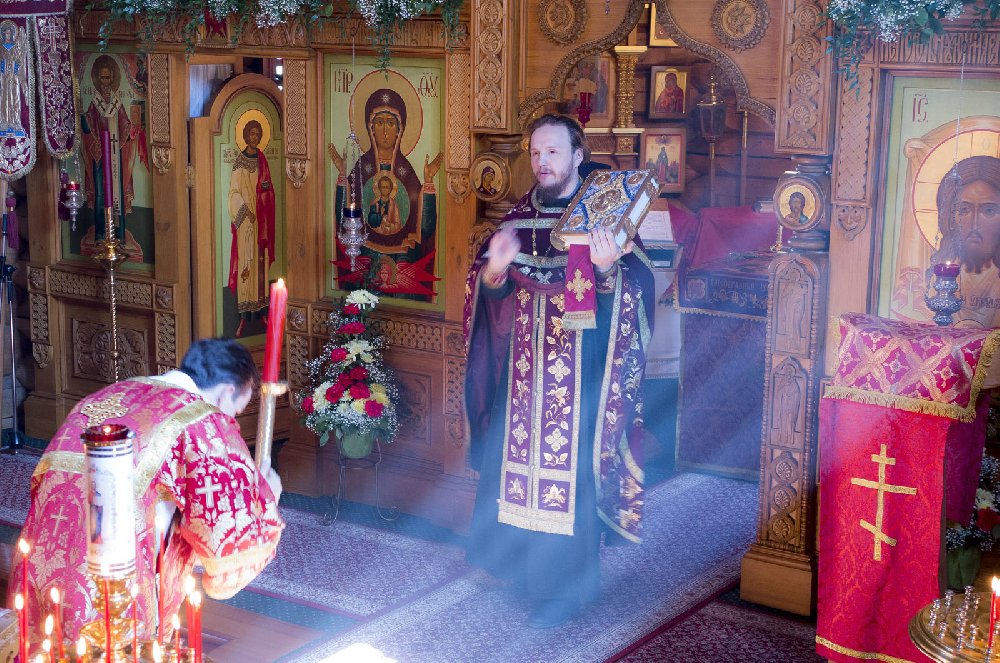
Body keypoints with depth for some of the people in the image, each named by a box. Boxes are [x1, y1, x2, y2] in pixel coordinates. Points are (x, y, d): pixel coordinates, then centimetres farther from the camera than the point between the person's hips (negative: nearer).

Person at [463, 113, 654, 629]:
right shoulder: (518, 217, 7)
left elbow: (638, 287, -14)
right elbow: (485, 290, 4)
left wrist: (608, 268, -34)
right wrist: (494, 268, -18)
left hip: (578, 373, -4)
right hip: (521, 372, 4)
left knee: (568, 466, 0)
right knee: (514, 458, 11)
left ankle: (564, 584, 13)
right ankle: (520, 561, 30)